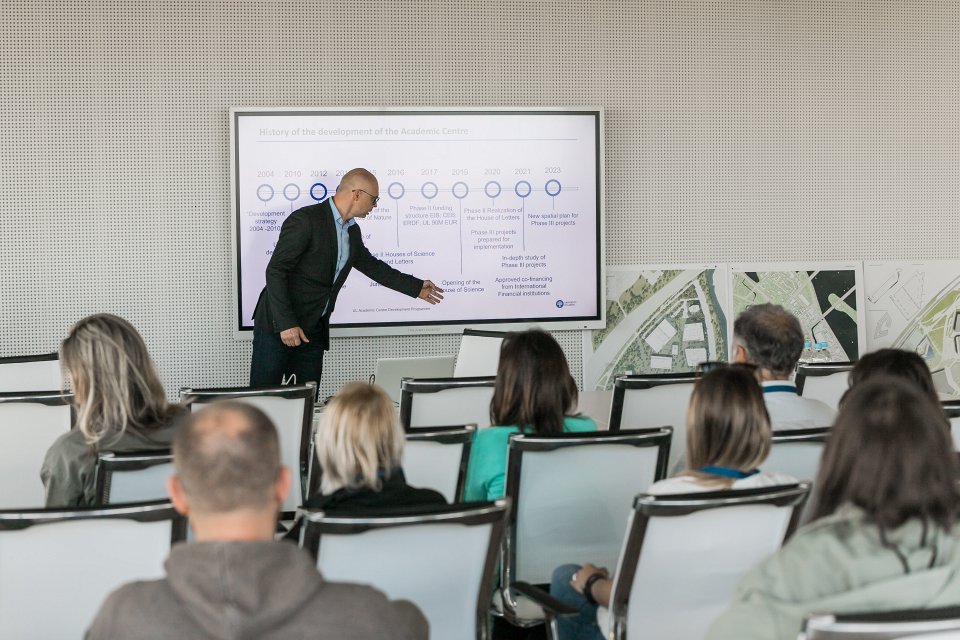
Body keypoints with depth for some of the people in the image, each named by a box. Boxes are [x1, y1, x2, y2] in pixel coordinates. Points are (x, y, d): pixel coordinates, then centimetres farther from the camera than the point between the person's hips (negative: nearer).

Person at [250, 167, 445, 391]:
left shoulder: (352, 231, 11)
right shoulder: (305, 220, -14)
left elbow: (371, 266, 28)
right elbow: (275, 271, -17)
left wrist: (416, 287, 32)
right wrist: (286, 323, -22)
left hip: (313, 330, 8)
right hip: (278, 325, -8)